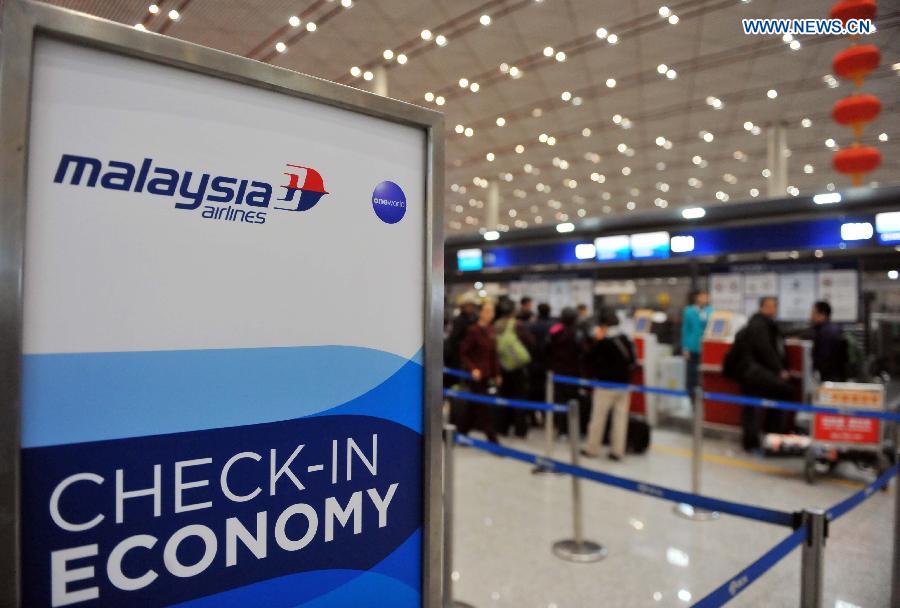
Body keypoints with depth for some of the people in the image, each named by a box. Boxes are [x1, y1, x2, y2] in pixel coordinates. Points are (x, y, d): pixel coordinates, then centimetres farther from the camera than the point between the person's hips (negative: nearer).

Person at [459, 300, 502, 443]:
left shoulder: (490, 330, 8)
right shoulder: (473, 330, -13)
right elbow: (463, 353, -11)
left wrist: (497, 373, 13)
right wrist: (472, 369, -22)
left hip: (487, 374, 7)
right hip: (477, 375, -7)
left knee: (473, 407, 16)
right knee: (484, 408, -3)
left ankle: (462, 434, 29)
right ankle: (492, 439, 3)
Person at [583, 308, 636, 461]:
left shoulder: (603, 343, -14)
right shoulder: (626, 340, 4)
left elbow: (589, 360, -8)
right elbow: (632, 361, 14)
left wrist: (596, 340, -1)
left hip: (606, 385, -5)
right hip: (624, 384, 5)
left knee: (598, 418, 5)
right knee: (621, 418, 7)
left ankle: (592, 448, 13)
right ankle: (617, 450, 10)